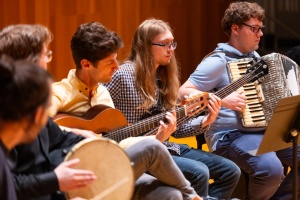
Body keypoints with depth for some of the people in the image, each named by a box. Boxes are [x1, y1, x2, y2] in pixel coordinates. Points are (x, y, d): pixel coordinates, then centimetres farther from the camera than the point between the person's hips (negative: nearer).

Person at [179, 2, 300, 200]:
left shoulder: (255, 57, 16)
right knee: (271, 169, -34)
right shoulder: (218, 61, -9)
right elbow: (183, 93, -15)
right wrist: (223, 100, -26)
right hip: (231, 135, -8)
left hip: (265, 131, 8)